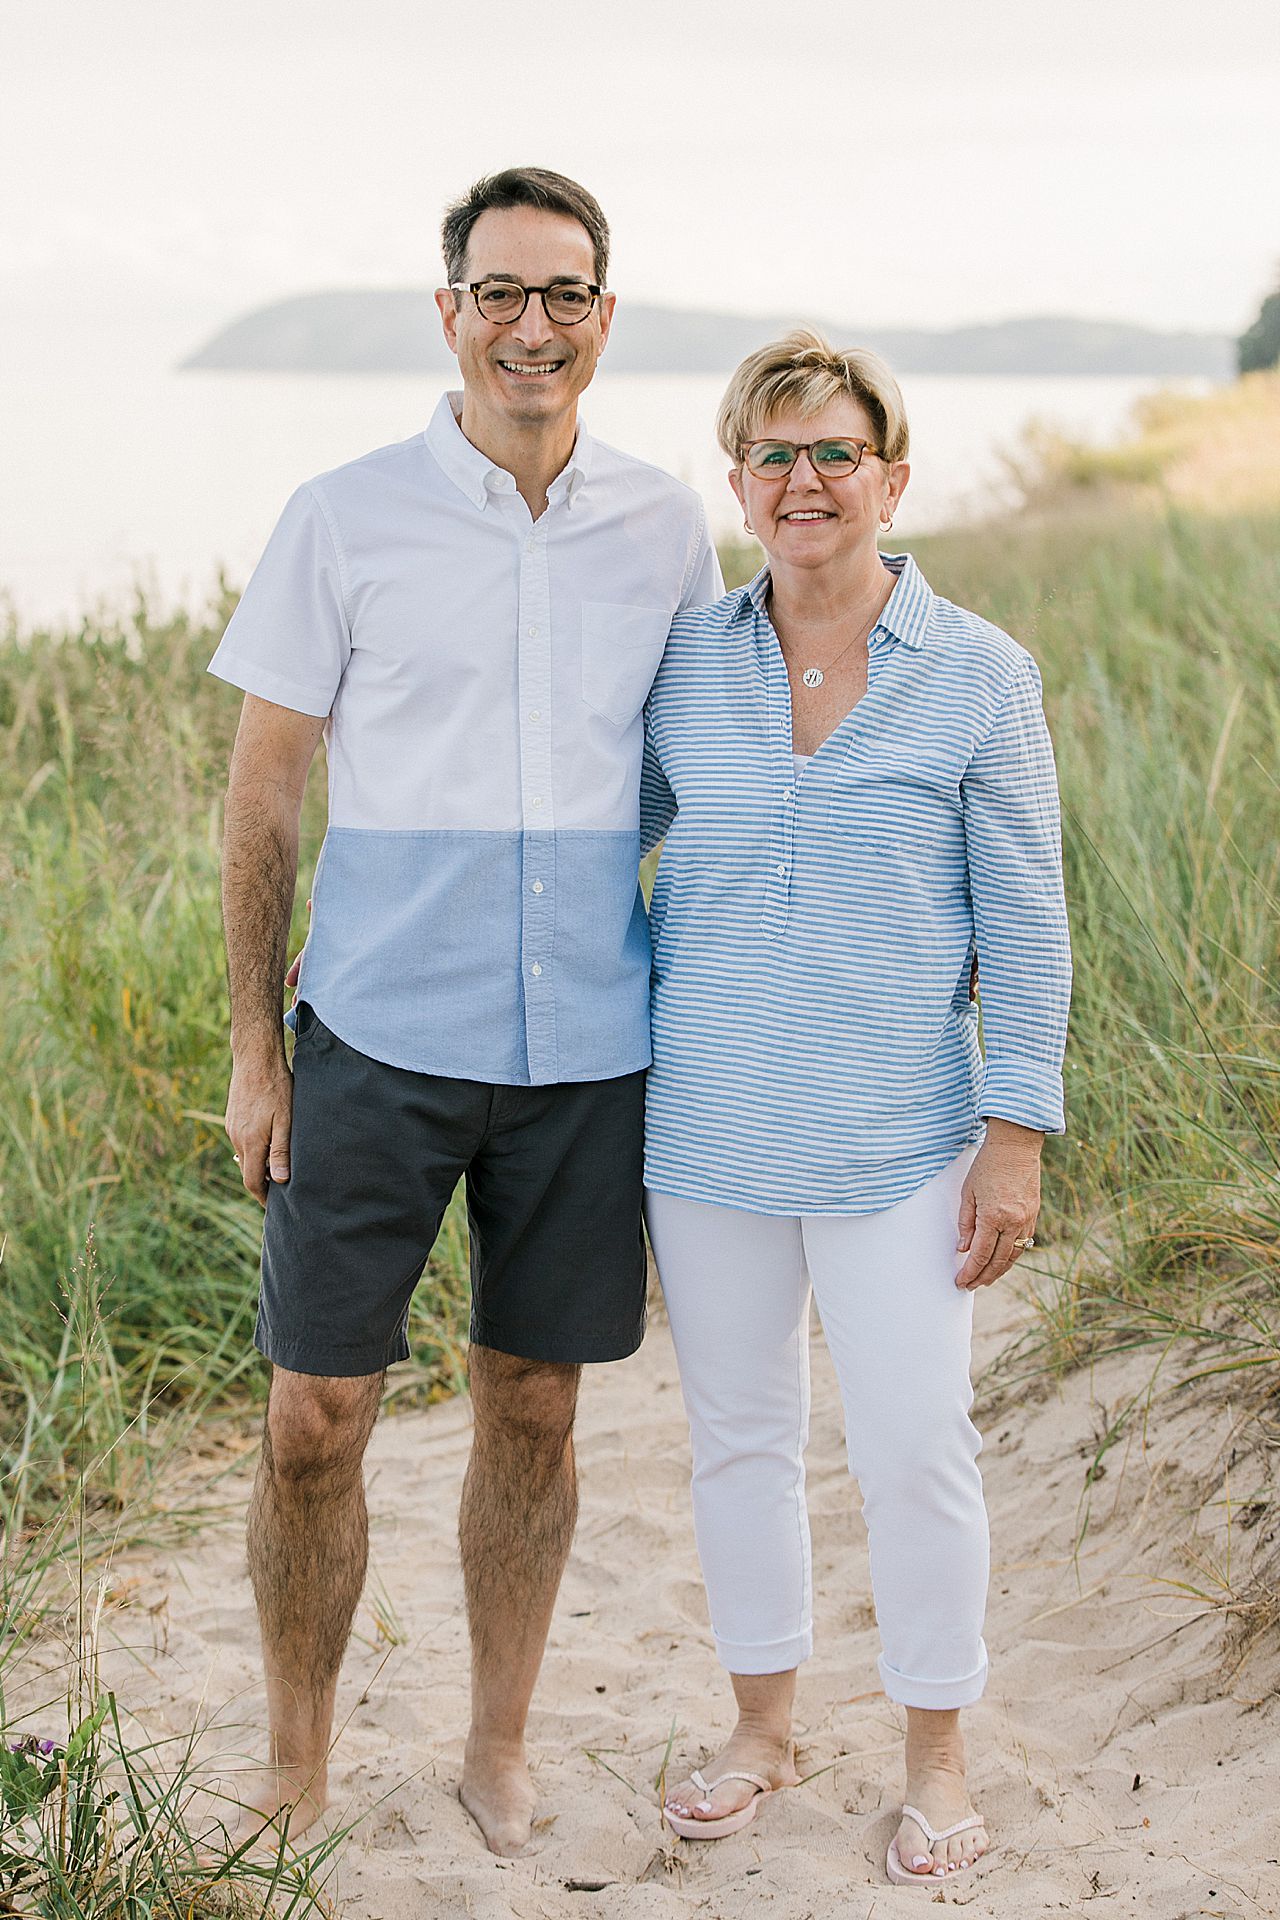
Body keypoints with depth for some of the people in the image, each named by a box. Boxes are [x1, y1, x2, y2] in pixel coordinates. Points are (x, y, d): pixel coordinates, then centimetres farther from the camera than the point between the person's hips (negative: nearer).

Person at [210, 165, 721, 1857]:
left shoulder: (666, 530, 3)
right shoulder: (344, 522, -4)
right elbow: (262, 796, 0)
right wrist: (253, 1049, -2)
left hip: (589, 1055, 2)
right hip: (379, 1040, -2)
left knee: (534, 1406, 11)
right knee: (315, 1418, 1)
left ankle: (500, 1750, 28)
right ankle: (296, 1765, 20)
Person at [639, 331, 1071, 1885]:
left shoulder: (977, 677, -4)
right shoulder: (683, 665, 2)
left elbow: (1023, 921, -1)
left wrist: (1018, 1133, -4)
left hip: (895, 1141, -2)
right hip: (707, 1125, 3)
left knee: (914, 1448, 2)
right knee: (737, 1433, 14)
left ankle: (936, 1755, 22)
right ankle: (763, 1724, 32)